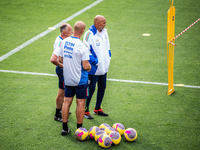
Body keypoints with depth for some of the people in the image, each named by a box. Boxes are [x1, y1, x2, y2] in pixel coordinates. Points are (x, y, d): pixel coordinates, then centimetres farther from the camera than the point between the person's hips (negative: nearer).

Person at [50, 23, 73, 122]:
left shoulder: (61, 40, 4)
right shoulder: (60, 43, -27)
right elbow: (53, 60, -35)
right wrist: (62, 65, -23)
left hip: (66, 69, 10)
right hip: (63, 70, -10)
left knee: (64, 92, 23)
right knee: (62, 92, 0)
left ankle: (61, 109, 40)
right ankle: (57, 115, 11)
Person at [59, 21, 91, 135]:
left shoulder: (65, 42, -2)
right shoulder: (82, 46, -21)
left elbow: (61, 59, 9)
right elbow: (86, 66, -21)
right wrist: (89, 67, 1)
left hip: (67, 79, 6)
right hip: (80, 79, -5)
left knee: (67, 101, 12)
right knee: (81, 103, 6)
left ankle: (65, 128, 18)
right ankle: (79, 129, 13)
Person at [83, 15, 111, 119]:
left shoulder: (104, 32, 7)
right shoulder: (89, 34, -18)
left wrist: (108, 57, 10)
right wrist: (95, 61, -18)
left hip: (104, 67, 8)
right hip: (94, 68, -8)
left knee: (102, 87, 15)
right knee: (91, 89, -2)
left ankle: (97, 109, 30)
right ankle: (85, 111, 12)